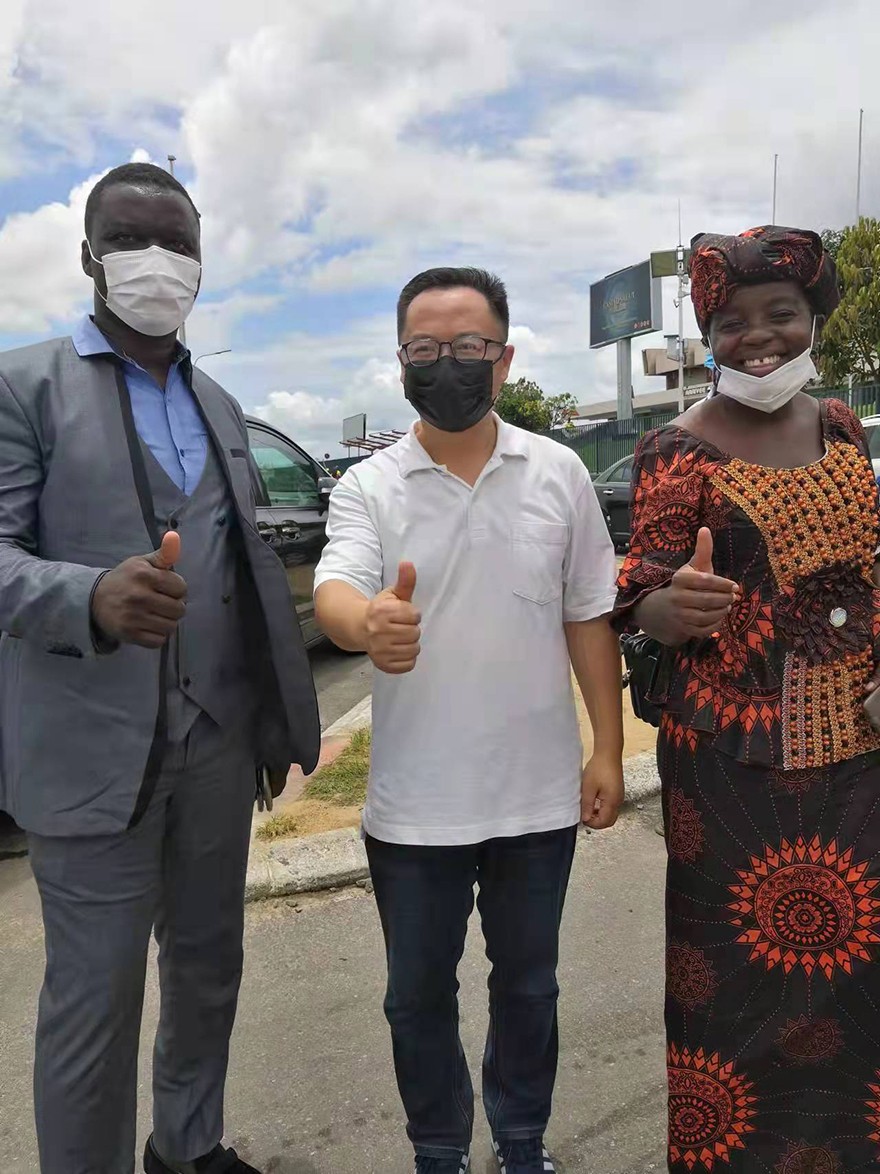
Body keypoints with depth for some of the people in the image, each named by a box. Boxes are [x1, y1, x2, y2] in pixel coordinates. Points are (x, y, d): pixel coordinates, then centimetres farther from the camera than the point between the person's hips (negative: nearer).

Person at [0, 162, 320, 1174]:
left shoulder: (219, 405, 14)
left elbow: (254, 564, 10)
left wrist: (287, 713, 6)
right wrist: (94, 598, -33)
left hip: (220, 741, 6)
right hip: (94, 748, -5)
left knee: (208, 966, 19)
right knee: (94, 1000, 6)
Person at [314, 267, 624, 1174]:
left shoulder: (560, 475, -1)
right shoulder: (368, 487, -5)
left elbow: (588, 620, 3)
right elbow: (334, 590, -23)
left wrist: (608, 751, 1)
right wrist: (366, 622, -46)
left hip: (539, 793, 1)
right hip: (414, 804, -1)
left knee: (527, 984, 21)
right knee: (418, 996, 17)